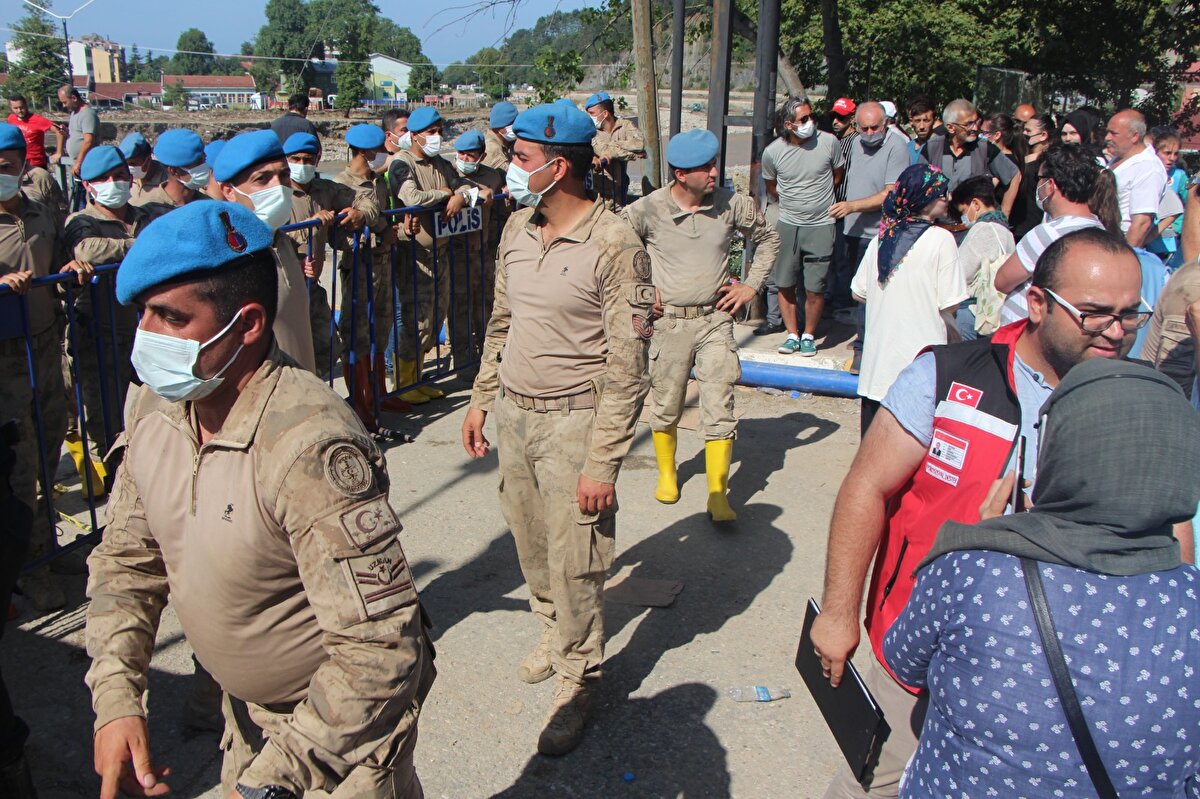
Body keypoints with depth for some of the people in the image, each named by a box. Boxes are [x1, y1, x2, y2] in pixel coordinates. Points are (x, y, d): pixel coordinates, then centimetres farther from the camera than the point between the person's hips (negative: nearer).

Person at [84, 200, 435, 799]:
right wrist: (116, 697, -9)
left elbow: (379, 648, -35)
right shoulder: (155, 407, -10)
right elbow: (126, 559, 2)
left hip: (350, 713, -6)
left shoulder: (309, 444, -35)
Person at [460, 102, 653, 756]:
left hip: (573, 420, -6)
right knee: (529, 538, 18)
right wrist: (481, 399, 17)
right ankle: (554, 629, 43)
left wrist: (602, 463, -18)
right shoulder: (517, 229, 5)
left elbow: (627, 368, -16)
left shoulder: (614, 246, -17)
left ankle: (578, 677, 23)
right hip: (513, 410, 7)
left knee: (574, 560, 2)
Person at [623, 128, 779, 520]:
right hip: (668, 322, 0)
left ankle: (718, 496, 2)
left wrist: (750, 285, 6)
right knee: (665, 407, 13)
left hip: (715, 320, 1)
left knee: (719, 408, -4)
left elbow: (768, 239, 13)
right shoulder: (648, 210, -11)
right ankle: (666, 473, 37)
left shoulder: (733, 205, -4)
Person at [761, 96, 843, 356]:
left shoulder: (828, 143, -8)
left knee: (814, 288, -2)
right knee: (785, 284, 5)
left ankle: (809, 335, 16)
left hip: (821, 225, -2)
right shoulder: (772, 152, -6)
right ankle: (793, 334, 20)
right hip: (787, 225, 2)